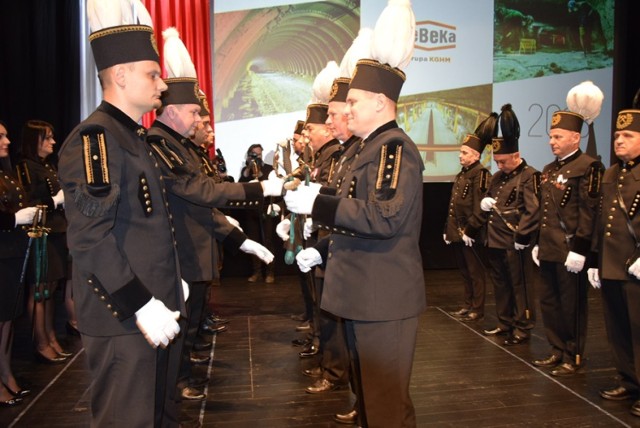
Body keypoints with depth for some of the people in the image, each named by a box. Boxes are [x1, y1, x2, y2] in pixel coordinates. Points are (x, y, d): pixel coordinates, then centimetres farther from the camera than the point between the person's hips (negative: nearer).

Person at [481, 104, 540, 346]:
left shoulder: (530, 176, -10)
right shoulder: (498, 177, 15)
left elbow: (533, 211, -17)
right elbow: (489, 201, 27)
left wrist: (521, 237, -20)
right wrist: (484, 203, 3)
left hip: (514, 244, -8)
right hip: (495, 242, 8)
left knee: (520, 286, 2)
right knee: (500, 285, 15)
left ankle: (522, 329, 12)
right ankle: (504, 324, 28)